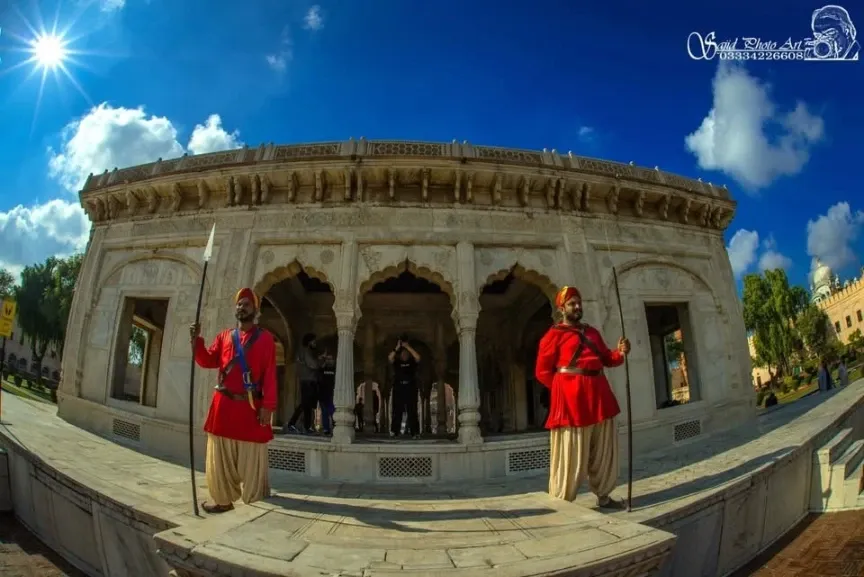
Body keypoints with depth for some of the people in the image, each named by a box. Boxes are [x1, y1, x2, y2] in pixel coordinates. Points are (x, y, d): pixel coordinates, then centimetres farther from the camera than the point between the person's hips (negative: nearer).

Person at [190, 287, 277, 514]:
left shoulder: (265, 338, 0)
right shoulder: (224, 336, 12)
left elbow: (270, 375, -6)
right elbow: (207, 361, 7)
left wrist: (267, 406, -13)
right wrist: (196, 340, -9)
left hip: (251, 407, -4)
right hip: (223, 405, 4)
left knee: (251, 461, 5)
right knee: (220, 458, 12)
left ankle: (253, 504, 18)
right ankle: (223, 499, 26)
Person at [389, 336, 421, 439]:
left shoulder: (412, 362, 7)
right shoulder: (397, 362, 8)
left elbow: (418, 358, -14)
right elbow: (390, 358, -11)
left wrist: (408, 347, -13)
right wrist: (397, 348, -14)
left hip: (411, 389, 0)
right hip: (398, 390, 1)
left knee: (412, 412, -2)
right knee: (397, 411, 2)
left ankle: (415, 432, -3)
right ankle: (394, 431, 4)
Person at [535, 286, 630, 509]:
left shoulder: (592, 332, 19)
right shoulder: (554, 334, -2)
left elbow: (606, 358, 20)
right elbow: (542, 371, -3)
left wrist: (620, 352, 0)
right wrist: (563, 388, -7)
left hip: (598, 394, 7)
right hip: (571, 399, -7)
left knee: (604, 450, 14)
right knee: (571, 455, -3)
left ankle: (603, 496, 28)